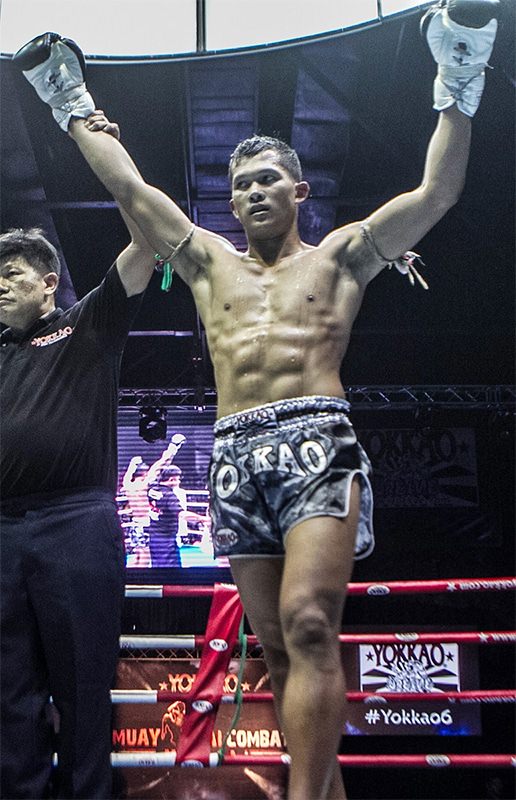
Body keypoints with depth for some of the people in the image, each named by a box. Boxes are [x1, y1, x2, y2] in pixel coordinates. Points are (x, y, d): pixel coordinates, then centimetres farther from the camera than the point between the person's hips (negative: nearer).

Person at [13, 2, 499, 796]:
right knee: (279, 646, 1)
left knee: (308, 623, -21)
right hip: (237, 455, 4)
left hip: (318, 442, -3)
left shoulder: (338, 255, 16)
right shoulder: (208, 261, 24)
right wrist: (76, 111, 29)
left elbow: (437, 193, 8)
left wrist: (457, 90, 2)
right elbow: (131, 190, 25)